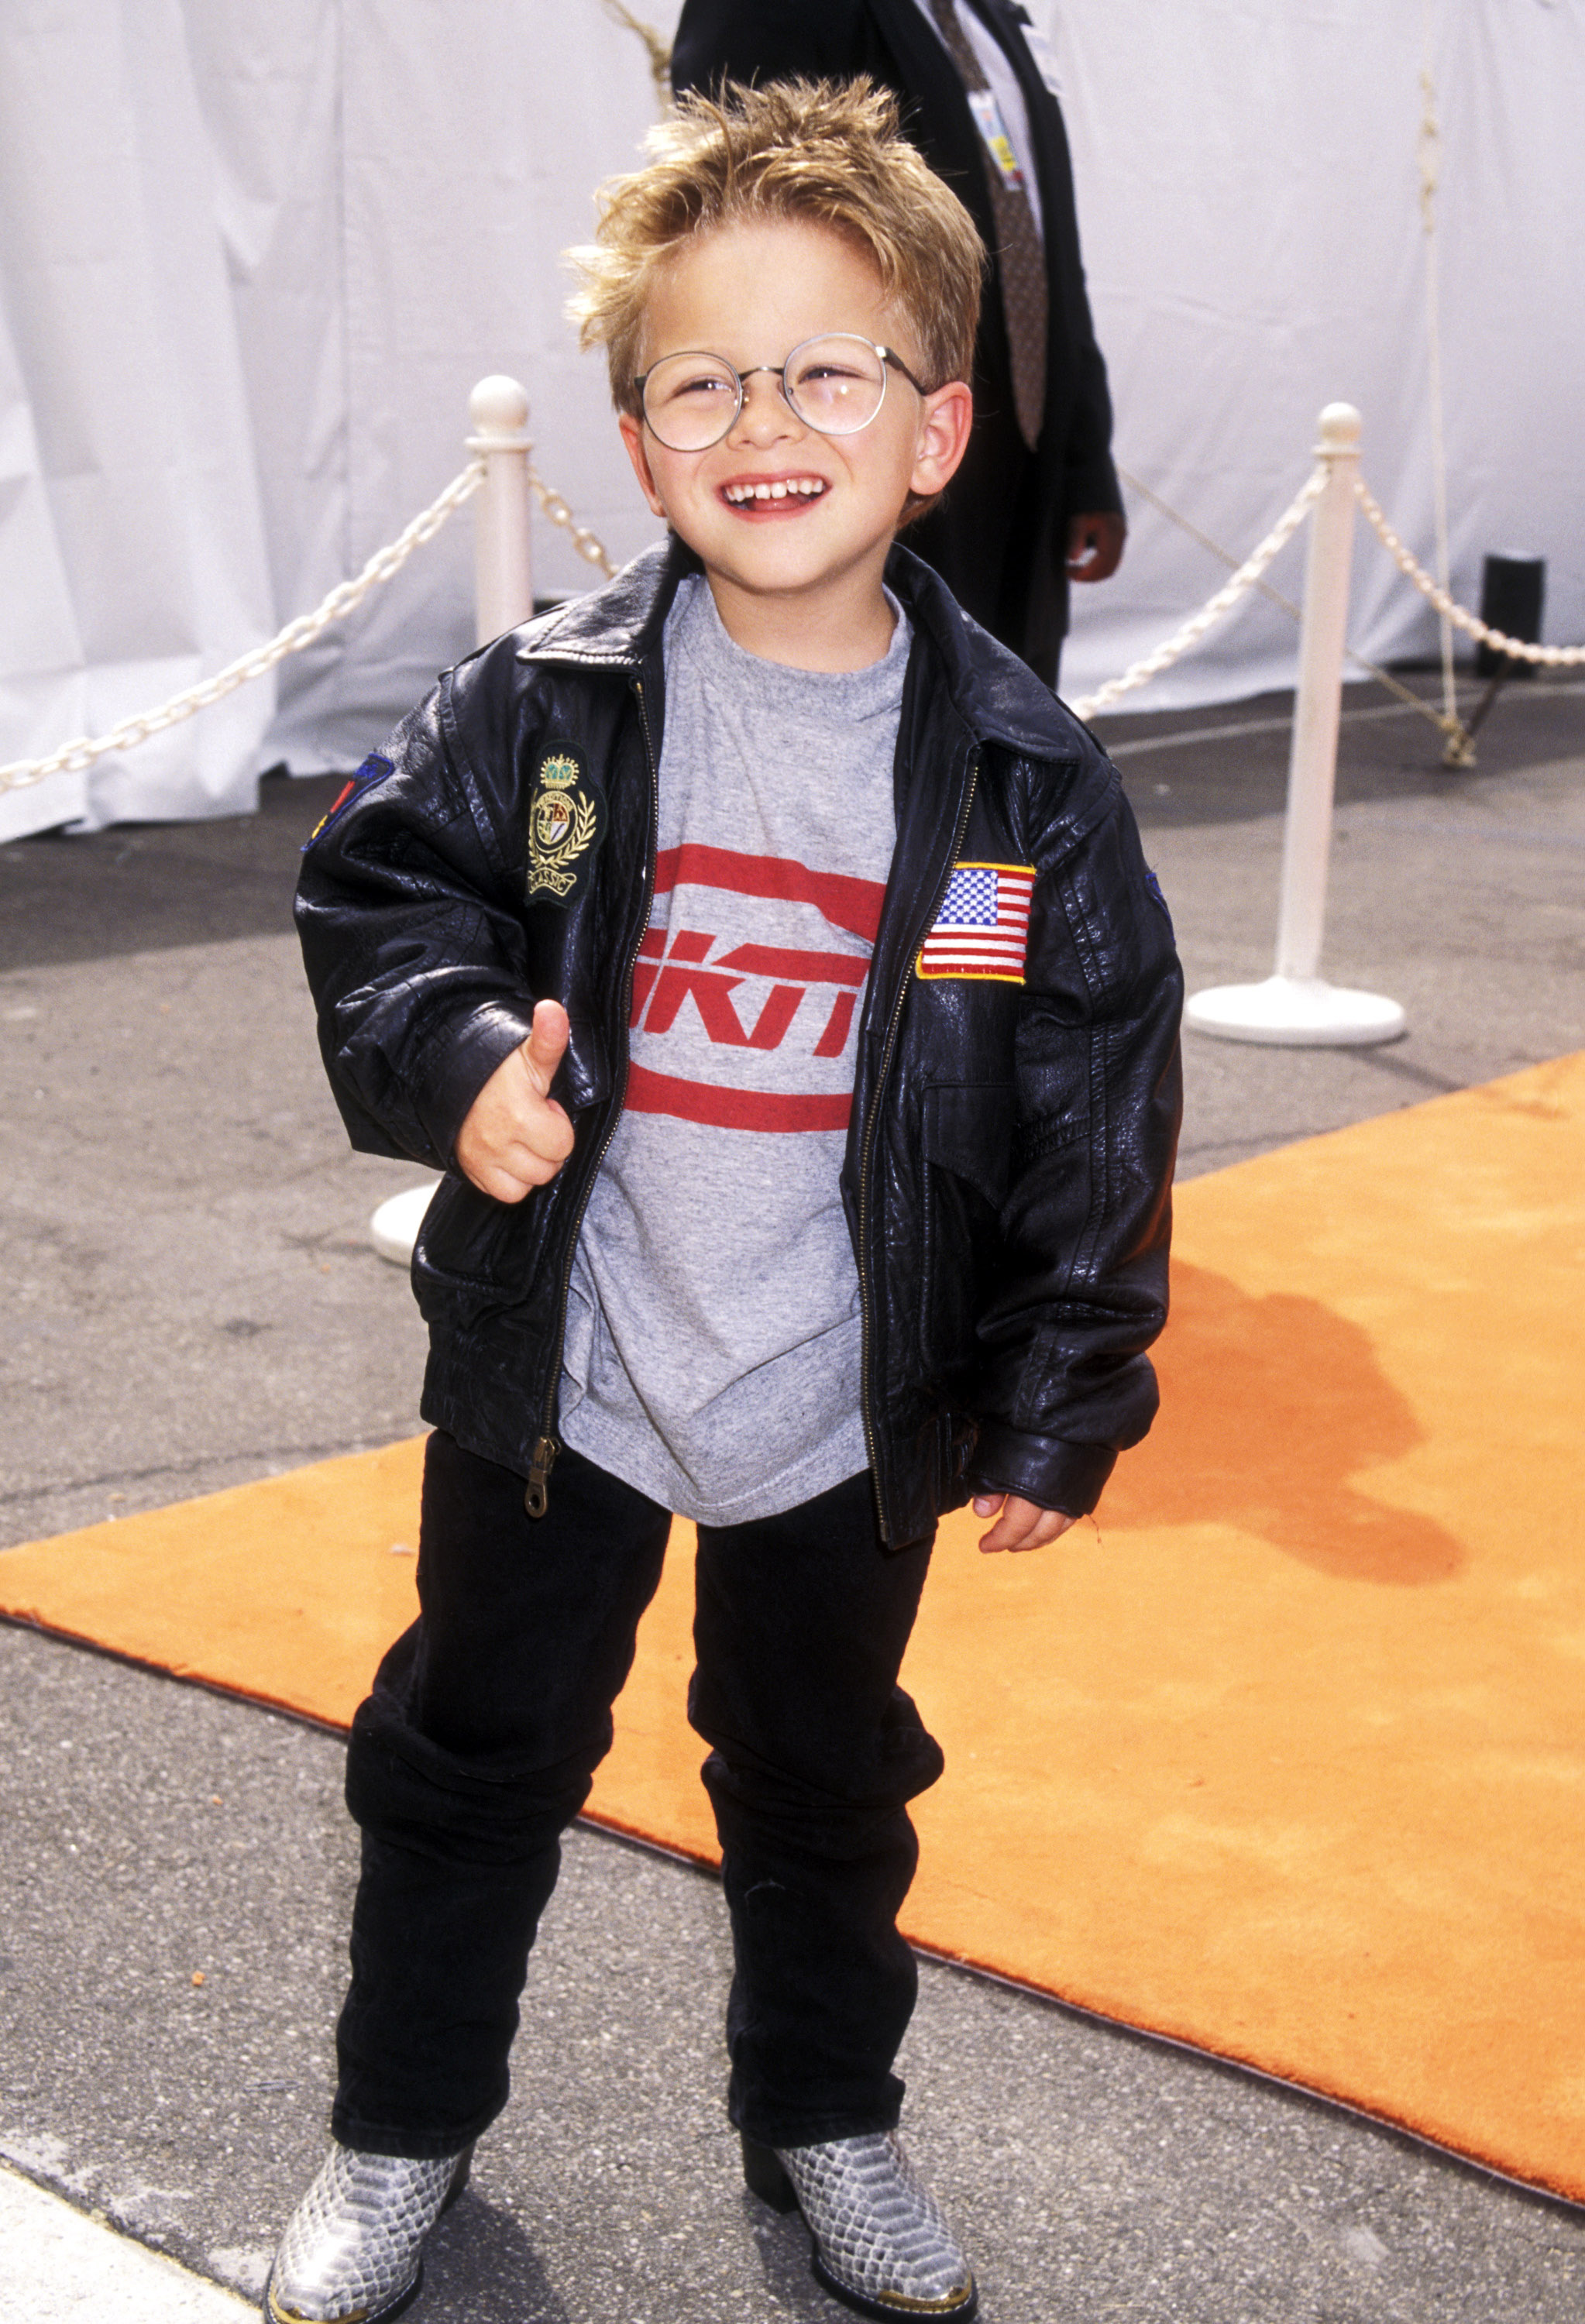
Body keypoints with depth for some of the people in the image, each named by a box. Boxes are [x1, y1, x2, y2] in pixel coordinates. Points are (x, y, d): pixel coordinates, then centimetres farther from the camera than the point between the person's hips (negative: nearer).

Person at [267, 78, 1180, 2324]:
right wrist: (457, 1050, -23)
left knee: (827, 1779, 20)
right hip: (553, 1377, 0)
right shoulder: (543, 711, -12)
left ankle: (825, 2112, 45)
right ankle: (403, 2128, 39)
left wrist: (1057, 1409, -3)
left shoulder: (1024, 781, -11)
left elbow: (1098, 1108, -5)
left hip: (851, 1405, 0)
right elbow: (377, 889, -2)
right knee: (474, 1755, 16)